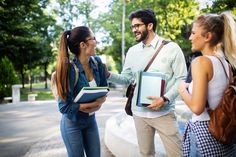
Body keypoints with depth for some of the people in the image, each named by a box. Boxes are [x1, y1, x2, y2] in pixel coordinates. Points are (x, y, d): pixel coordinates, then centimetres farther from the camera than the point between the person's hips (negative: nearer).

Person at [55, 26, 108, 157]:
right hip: (72, 123, -5)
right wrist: (94, 103, -26)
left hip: (91, 120, 5)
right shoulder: (69, 69, -25)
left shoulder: (97, 62, -7)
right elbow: (64, 106, -23)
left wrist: (100, 101, -19)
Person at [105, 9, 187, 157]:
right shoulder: (132, 51, 8)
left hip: (164, 113, -3)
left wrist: (165, 99, -20)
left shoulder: (171, 48, -5)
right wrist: (108, 74, -9)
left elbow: (181, 79, -7)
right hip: (139, 113, 4)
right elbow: (126, 78, 9)